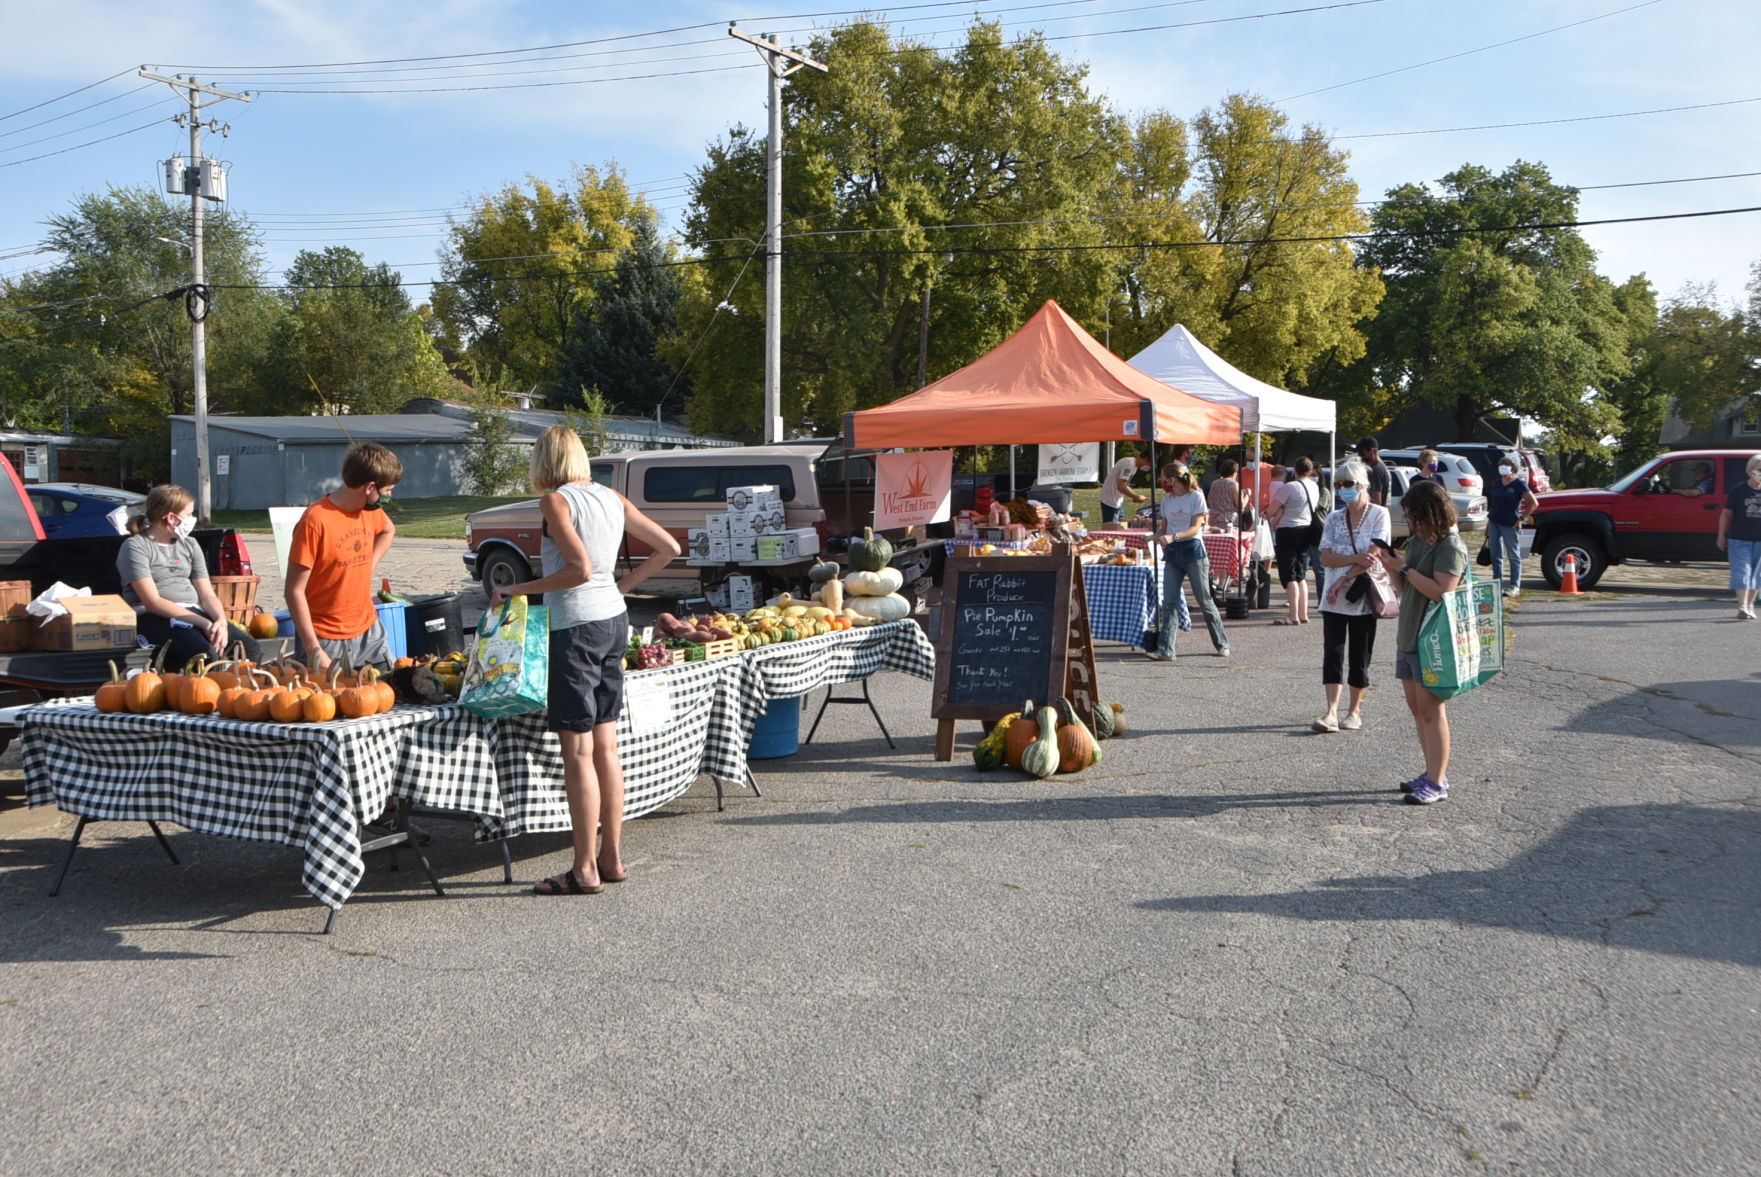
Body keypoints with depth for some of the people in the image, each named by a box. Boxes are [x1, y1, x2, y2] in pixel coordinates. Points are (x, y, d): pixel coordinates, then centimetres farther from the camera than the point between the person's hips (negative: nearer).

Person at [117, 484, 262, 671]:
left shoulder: (189, 544, 19)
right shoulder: (135, 547, -1)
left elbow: (207, 595, 12)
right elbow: (152, 602, -11)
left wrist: (221, 621, -12)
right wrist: (203, 623, -20)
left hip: (193, 612, 6)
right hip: (153, 618, -6)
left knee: (250, 647, -22)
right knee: (205, 654, -36)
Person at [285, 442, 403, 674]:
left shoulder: (371, 512, 3)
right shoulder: (316, 521, -18)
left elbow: (388, 531, 29)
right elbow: (294, 591, -18)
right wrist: (314, 650, -20)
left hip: (369, 631, 6)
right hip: (327, 640, -6)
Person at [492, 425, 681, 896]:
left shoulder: (555, 501, -10)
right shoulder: (612, 498, 11)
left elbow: (580, 569, -20)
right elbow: (667, 548, 11)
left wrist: (519, 589, -11)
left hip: (577, 626, -8)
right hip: (614, 619, 8)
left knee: (577, 752, -2)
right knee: (606, 746, 13)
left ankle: (585, 870, 3)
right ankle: (611, 857, 20)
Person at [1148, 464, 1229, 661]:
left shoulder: (1196, 497, -7)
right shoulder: (1167, 501, 10)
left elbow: (1196, 528, -15)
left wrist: (1173, 537, -30)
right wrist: (1157, 535, -7)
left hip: (1193, 550, -5)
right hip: (1172, 554, 5)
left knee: (1204, 600, 1)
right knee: (1168, 602, -5)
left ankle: (1222, 644, 17)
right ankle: (1165, 649, -8)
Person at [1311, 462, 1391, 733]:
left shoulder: (1379, 515, -1)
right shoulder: (1334, 518, 11)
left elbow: (1373, 556, -12)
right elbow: (1326, 558, 0)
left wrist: (1343, 580, -14)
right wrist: (1356, 559, -16)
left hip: (1363, 598, -3)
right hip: (1334, 599, 3)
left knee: (1359, 656, 4)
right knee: (1333, 653, -6)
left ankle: (1355, 711, 16)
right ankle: (1331, 713, -11)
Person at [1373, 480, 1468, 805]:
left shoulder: (1450, 547, -14)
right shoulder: (1416, 540, 13)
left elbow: (1442, 591, -24)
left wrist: (1405, 568, -19)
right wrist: (1390, 565, 0)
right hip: (1408, 636, 9)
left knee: (1431, 710, -7)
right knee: (1416, 708, 13)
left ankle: (1437, 784, -2)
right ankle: (1433, 772, 22)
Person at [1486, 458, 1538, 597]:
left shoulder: (1519, 484, -5)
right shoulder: (1497, 484, 13)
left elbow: (1534, 503, -9)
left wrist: (1521, 519, -10)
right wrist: (1488, 526, 15)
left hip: (1510, 524, -6)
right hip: (1494, 522, 6)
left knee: (1514, 556, -1)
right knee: (1496, 556, 8)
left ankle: (1515, 587, 0)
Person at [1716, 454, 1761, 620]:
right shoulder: (1738, 490, -3)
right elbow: (1726, 514, 2)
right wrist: (1721, 536, 0)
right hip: (1739, 539, -3)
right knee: (1741, 572, -9)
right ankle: (1742, 607, -14)